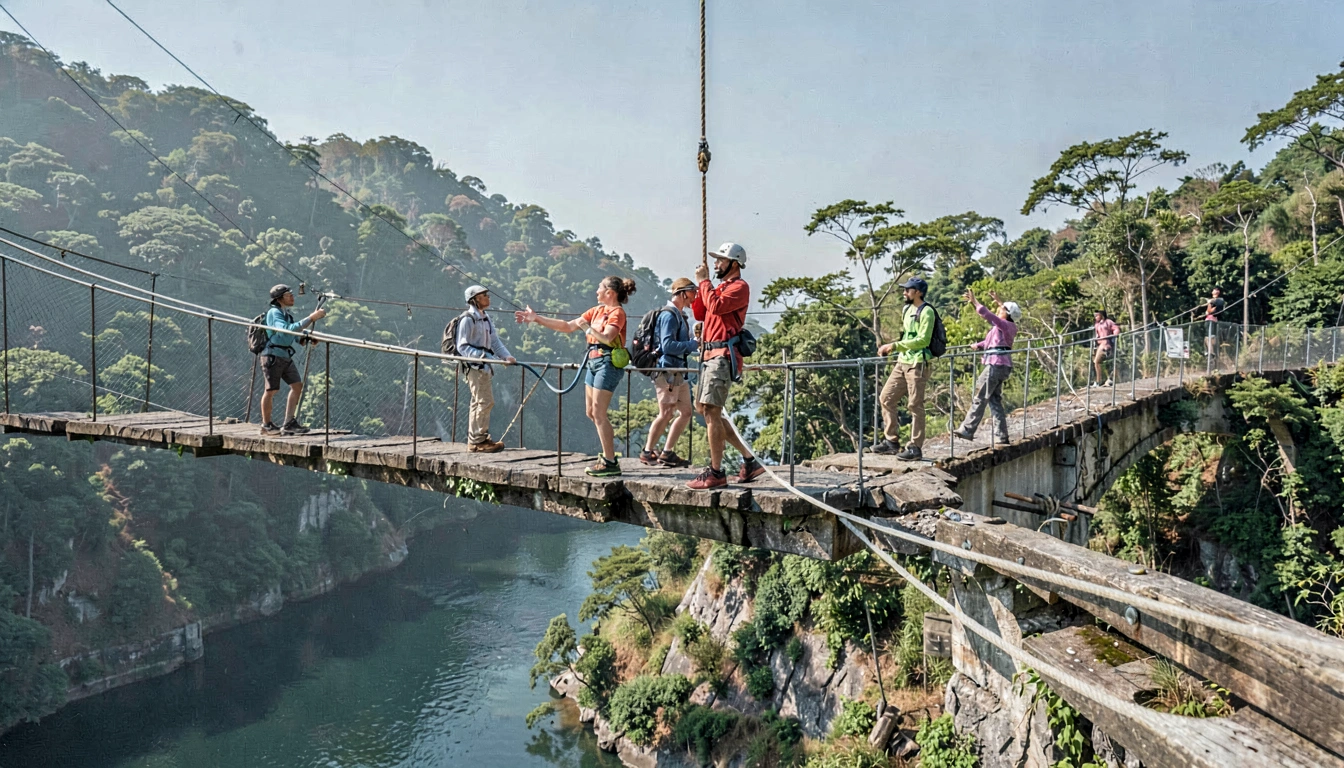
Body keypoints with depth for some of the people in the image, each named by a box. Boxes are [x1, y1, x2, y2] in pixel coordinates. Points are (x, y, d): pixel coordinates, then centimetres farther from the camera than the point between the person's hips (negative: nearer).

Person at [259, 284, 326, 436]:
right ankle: (266, 425, 13)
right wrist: (311, 318, -34)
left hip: (286, 357, 8)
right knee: (271, 390, 0)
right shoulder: (274, 313, -14)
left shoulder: (286, 313, 14)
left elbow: (295, 335, 19)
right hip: (273, 356, -8)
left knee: (297, 386, 4)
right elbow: (288, 329, -30)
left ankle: (289, 423, 11)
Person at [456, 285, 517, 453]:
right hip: (475, 367, -9)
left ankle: (480, 439, 23)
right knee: (484, 402, -10)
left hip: (486, 367, 9)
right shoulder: (468, 319, -11)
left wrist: (506, 356, -1)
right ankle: (476, 442, -4)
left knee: (478, 403, 15)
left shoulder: (486, 318, 17)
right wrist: (481, 356, -25)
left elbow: (495, 341, 15)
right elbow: (462, 346, -14)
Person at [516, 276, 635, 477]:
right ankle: (608, 453, 21)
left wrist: (586, 327, -12)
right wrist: (536, 319, 15)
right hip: (594, 362, 9)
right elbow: (567, 326, 17)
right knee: (591, 412, 11)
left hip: (607, 363, -9)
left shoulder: (617, 312, -9)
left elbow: (606, 338, -25)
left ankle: (610, 463, -5)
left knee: (598, 413, -10)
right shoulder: (597, 311, 16)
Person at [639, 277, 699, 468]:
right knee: (666, 414, -8)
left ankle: (667, 453, 15)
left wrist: (696, 343, 1)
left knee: (686, 412, 9)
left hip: (678, 372, 10)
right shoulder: (669, 315, -12)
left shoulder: (680, 315, 17)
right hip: (667, 371, -10)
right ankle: (648, 453, 4)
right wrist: (694, 344, -19)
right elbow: (667, 345, -22)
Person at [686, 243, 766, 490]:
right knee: (703, 408, 11)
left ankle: (716, 473, -10)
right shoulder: (720, 287, 23)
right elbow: (700, 314, 19)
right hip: (711, 353, 10)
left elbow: (716, 306, -21)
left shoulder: (739, 287, -5)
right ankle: (749, 459, 15)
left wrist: (704, 281, -8)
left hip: (723, 354, -10)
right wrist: (699, 286, 10)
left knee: (711, 410, -13)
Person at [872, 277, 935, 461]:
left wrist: (895, 345, -20)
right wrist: (890, 348, 9)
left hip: (917, 364, -9)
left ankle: (915, 447, 3)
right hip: (903, 362, 9)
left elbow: (923, 340, -20)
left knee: (915, 405, -4)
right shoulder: (908, 309, 16)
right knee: (886, 398, 7)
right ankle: (891, 441, 16)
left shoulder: (926, 312, -11)